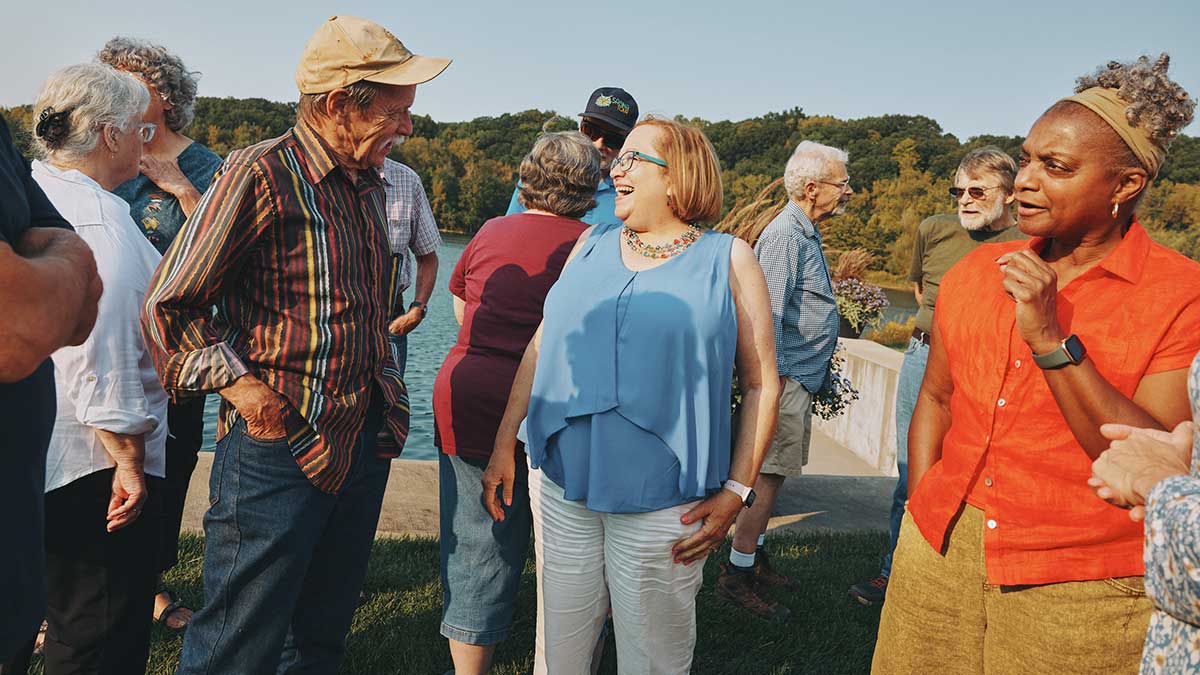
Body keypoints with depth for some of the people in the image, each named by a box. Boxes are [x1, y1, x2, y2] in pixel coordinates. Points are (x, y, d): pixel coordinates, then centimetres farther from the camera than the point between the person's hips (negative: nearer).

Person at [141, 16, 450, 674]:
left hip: (365, 440, 8)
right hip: (281, 445, -7)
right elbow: (168, 306, -11)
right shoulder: (261, 174, -14)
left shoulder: (367, 183, 11)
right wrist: (242, 385, -19)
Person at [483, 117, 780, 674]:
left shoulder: (727, 259, 1)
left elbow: (760, 384, -1)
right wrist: (504, 444, 10)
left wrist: (736, 491, -8)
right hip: (562, 482, 3)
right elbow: (542, 345, 14)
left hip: (661, 500, -3)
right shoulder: (592, 246, 13)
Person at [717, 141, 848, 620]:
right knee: (768, 476, -5)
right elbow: (768, 314, -22)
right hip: (785, 378, -10)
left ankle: (753, 559, 27)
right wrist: (771, 384, -24)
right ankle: (737, 576, 4)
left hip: (800, 378, 10)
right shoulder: (785, 235, -16)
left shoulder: (806, 234, 17)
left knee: (771, 473, 16)